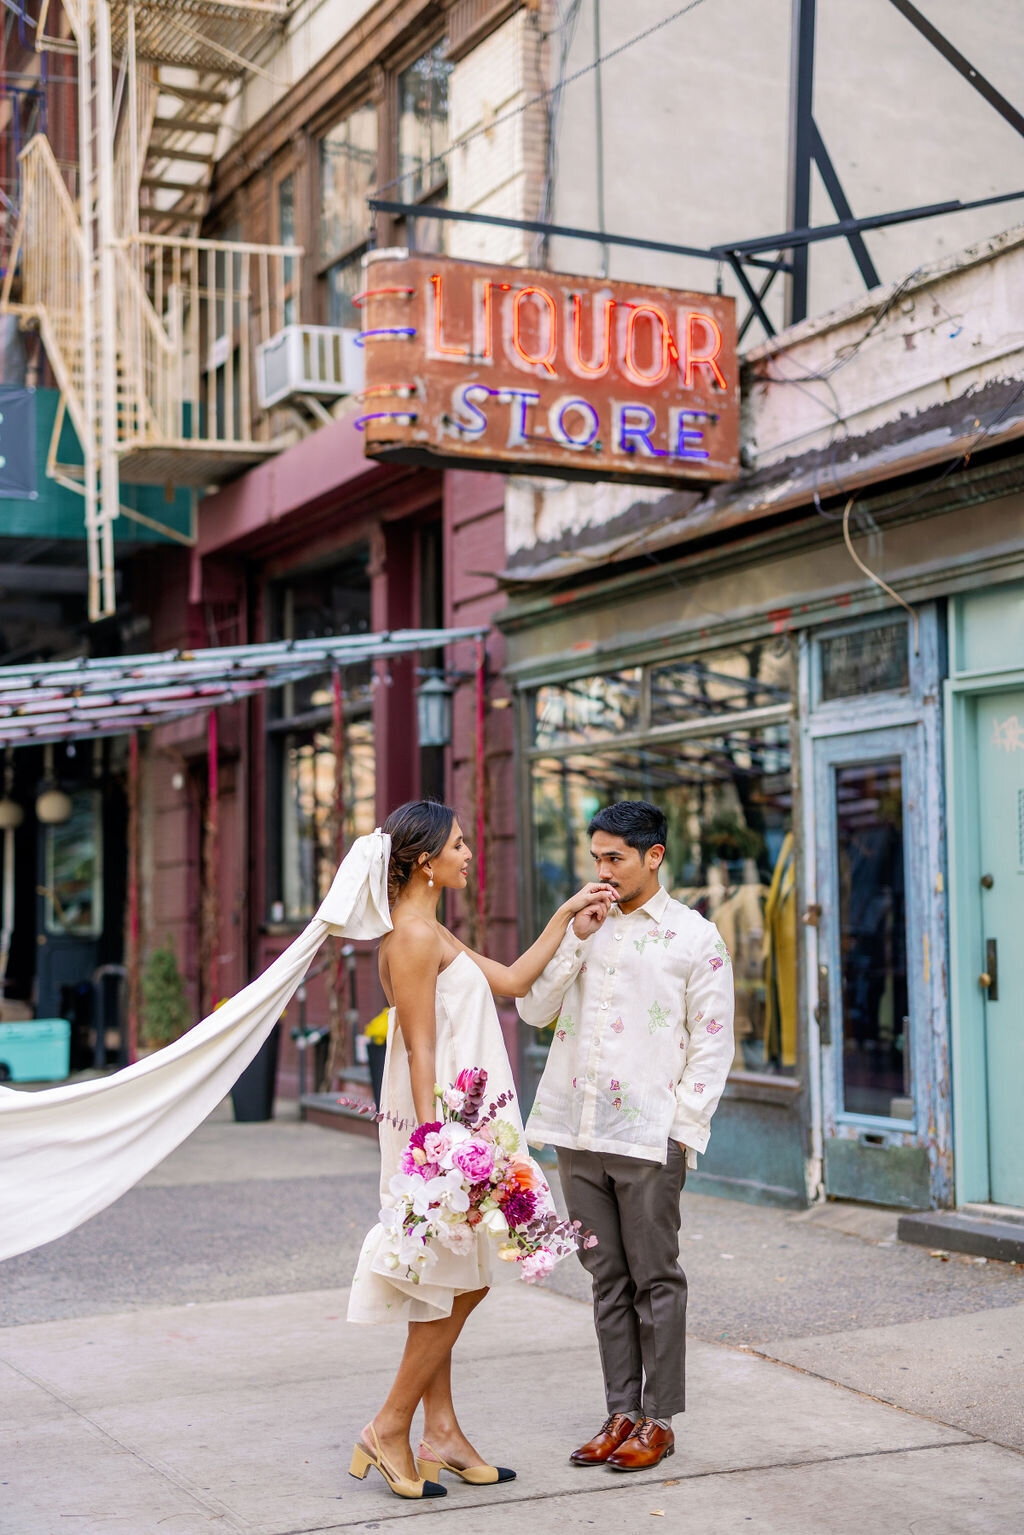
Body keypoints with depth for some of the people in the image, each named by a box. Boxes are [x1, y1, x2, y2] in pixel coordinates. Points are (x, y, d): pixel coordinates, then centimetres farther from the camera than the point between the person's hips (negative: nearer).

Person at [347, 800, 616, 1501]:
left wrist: (566, 915, 21)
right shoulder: (414, 935, -15)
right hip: (441, 1124, -10)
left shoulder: (433, 934, 16)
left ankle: (441, 1433, 18)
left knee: (451, 1286, 12)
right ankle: (390, 1430, 5)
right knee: (458, 1285, -4)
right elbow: (420, 1050, -19)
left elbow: (513, 980, 21)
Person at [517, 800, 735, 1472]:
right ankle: (622, 1414, 19)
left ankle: (658, 1420, 13)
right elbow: (534, 1009, 6)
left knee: (655, 1279, 3)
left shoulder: (695, 937, -1)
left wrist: (681, 1131, -9)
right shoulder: (585, 927, 14)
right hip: (579, 1133, 5)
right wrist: (575, 938, -5)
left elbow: (712, 1046, -3)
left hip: (648, 1137, -5)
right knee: (608, 1279, 11)